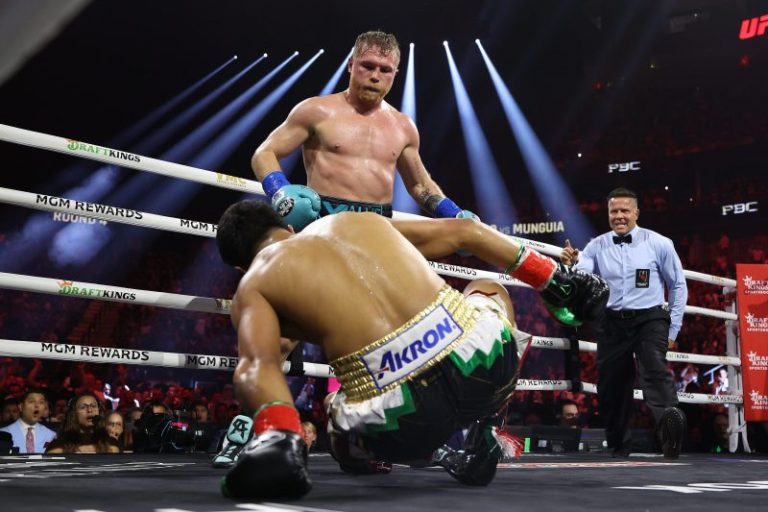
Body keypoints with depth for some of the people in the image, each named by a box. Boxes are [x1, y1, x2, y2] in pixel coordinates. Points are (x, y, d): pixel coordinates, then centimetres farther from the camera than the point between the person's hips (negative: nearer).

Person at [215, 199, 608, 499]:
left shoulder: (252, 286, 15)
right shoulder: (360, 220, 27)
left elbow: (258, 365, -7)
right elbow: (466, 231, 30)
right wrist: (557, 281, 36)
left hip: (403, 421, -1)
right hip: (484, 358, 2)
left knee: (346, 442, 39)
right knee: (489, 289, 40)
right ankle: (481, 439, 27)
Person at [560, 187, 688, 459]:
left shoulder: (659, 243, -2)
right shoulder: (596, 246, 2)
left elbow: (678, 285, 5)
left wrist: (673, 329, 1)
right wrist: (570, 266, -33)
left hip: (649, 320, -3)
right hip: (612, 323, 3)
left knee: (655, 370, -28)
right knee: (610, 386, 8)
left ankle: (671, 420, -49)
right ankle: (618, 449, 25)